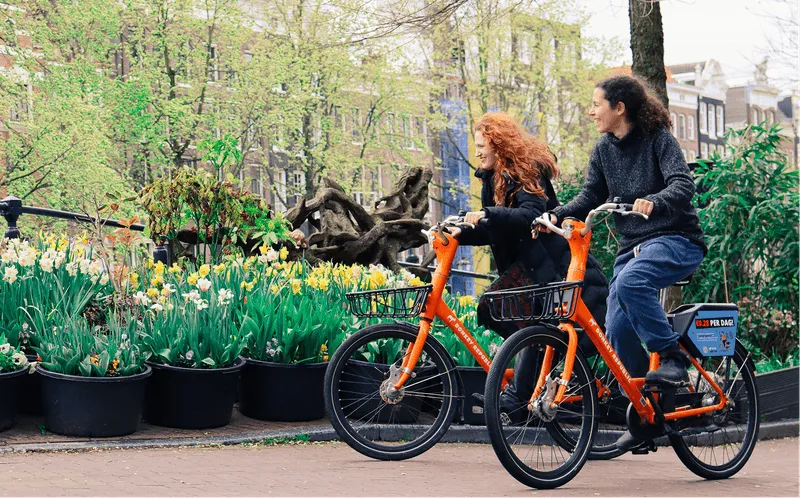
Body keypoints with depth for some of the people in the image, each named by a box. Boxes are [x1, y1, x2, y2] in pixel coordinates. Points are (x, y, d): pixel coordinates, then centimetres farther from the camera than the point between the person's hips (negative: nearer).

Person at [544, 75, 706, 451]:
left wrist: (653, 203, -42)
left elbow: (683, 185, -22)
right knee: (618, 331, -5)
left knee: (630, 281, -36)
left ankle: (673, 359, -21)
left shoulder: (659, 139, -9)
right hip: (633, 245, 7)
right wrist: (556, 216, -11)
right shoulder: (605, 149, 9)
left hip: (676, 240, -7)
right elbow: (591, 196, 8)